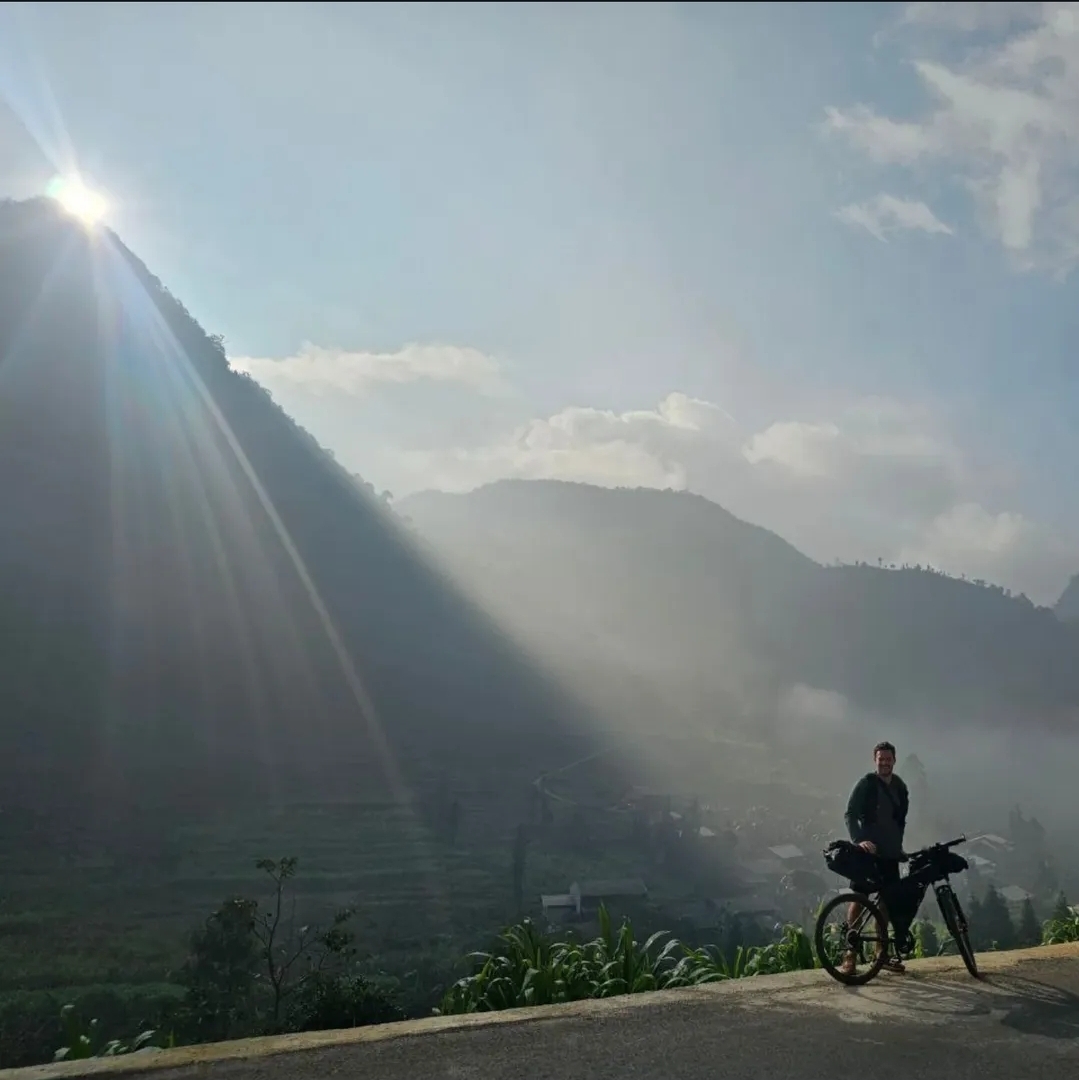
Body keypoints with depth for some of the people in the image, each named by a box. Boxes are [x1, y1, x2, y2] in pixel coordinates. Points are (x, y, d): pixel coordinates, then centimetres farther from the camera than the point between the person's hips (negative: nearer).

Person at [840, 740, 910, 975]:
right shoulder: (866, 784, -8)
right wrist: (859, 840, -27)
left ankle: (881, 952, 20)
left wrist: (898, 845, 15)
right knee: (858, 900, -5)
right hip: (867, 852, -6)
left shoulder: (900, 787, 10)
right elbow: (850, 814, -14)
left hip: (890, 853, 6)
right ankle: (850, 954, -1)